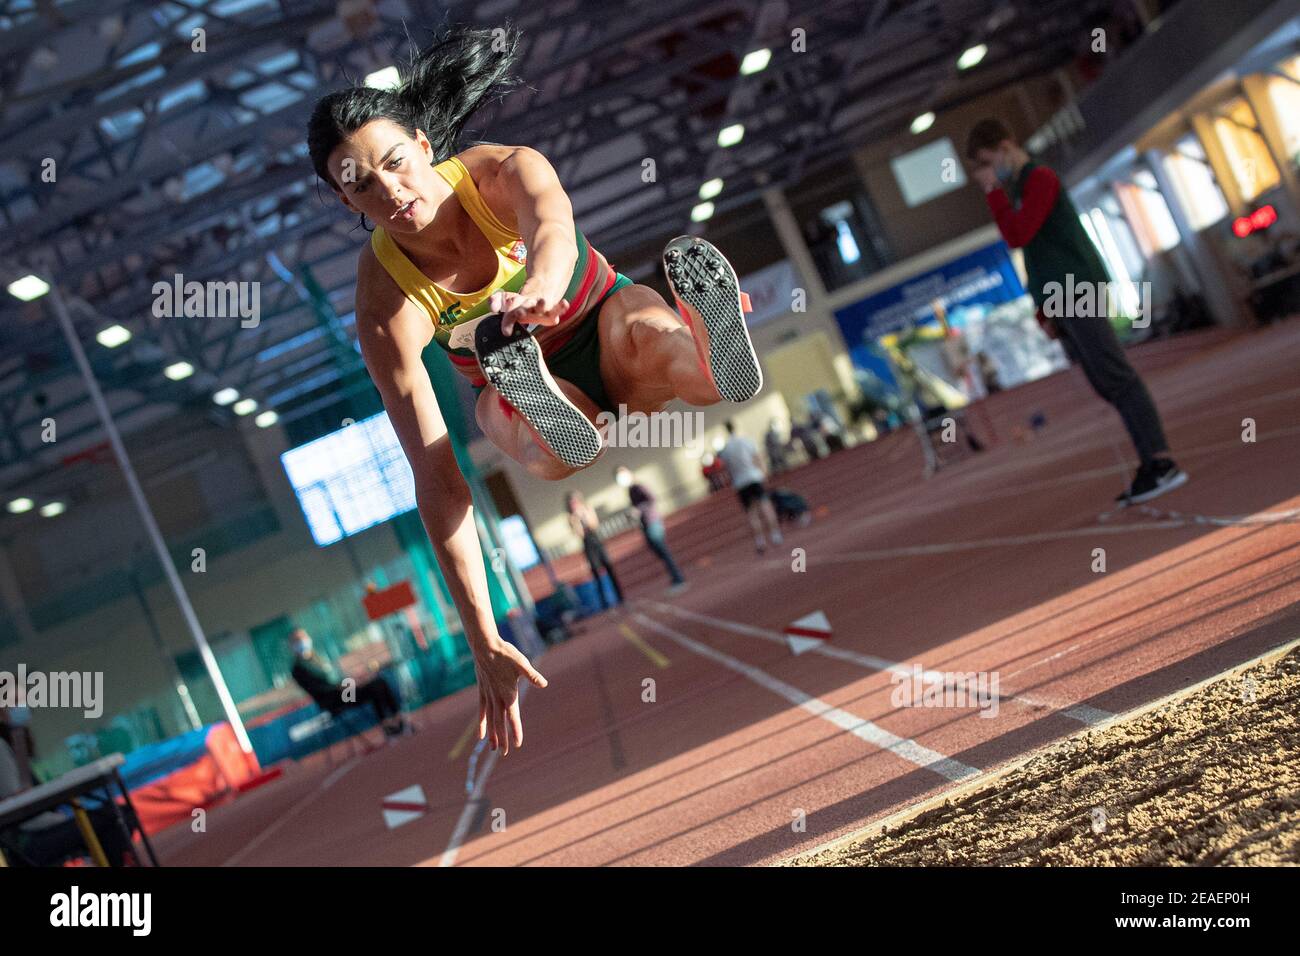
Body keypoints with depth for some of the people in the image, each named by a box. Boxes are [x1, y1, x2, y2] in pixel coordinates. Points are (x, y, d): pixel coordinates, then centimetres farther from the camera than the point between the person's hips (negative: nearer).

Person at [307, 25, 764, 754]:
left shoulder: (503, 171, -23)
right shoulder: (386, 300, -26)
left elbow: (553, 226, -49)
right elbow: (437, 479, -31)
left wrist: (540, 287, -76)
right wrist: (484, 642, -37)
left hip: (606, 329, -1)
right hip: (539, 377, 1)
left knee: (649, 325, -40)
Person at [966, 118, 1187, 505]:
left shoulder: (1040, 179, -5)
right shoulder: (1019, 188, 23)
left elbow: (1017, 236, -19)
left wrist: (993, 191, -10)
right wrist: (1045, 310, 18)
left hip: (1077, 291, -9)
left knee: (1117, 378, -12)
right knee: (1107, 385, 4)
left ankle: (1162, 463, -14)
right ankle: (1151, 465, 3)